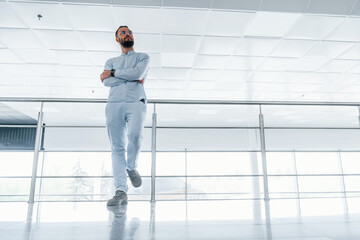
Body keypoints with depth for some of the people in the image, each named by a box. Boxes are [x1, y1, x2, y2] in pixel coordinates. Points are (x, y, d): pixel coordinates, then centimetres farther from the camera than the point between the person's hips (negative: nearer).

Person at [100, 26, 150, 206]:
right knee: (117, 147, -8)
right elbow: (107, 82, 7)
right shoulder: (111, 62, 27)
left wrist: (113, 73, 6)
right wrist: (132, 79, 0)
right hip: (114, 104, 3)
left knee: (135, 135, -30)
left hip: (136, 103, -2)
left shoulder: (143, 57, 21)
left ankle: (132, 167, -1)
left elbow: (138, 73, -2)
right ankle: (121, 192, -8)